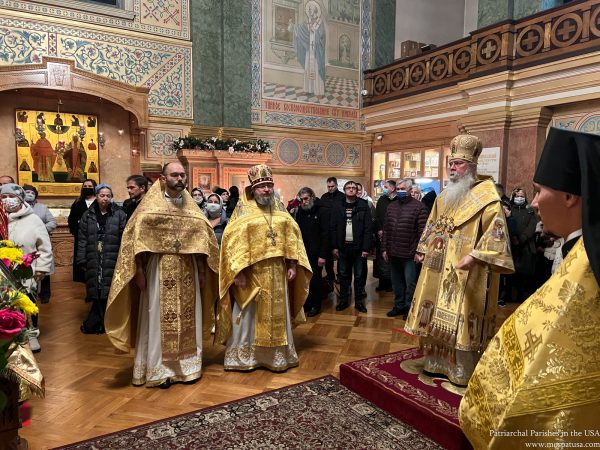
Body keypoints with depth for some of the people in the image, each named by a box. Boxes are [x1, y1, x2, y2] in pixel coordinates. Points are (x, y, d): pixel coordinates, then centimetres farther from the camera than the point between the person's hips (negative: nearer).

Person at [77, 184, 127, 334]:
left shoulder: (120, 214, 1)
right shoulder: (87, 216, 9)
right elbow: (82, 240, 7)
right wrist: (82, 260, 2)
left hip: (112, 261, -2)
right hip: (94, 261, 2)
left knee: (107, 291, -2)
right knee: (97, 292, 2)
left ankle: (92, 324, 12)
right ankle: (101, 323, 15)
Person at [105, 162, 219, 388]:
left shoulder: (191, 207, 9)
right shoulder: (150, 206, -3)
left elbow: (202, 239, 11)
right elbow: (136, 238, -6)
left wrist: (202, 271, 7)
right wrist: (139, 271, -12)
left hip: (188, 273, 4)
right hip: (160, 273, -4)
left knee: (188, 320, 10)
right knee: (160, 321, 2)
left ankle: (188, 365, 23)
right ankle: (160, 370, 15)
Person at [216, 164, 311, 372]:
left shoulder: (280, 209, 8)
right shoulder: (243, 210, -5)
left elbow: (292, 238, 9)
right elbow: (233, 241, -11)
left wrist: (293, 265, 1)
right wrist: (239, 272, -17)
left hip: (277, 273, 4)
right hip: (251, 273, -4)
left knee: (277, 314, 12)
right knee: (249, 316, 6)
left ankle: (278, 354, 26)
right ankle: (244, 356, 20)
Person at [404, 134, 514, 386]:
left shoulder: (487, 196, -9)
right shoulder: (445, 196, 13)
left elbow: (496, 230, -17)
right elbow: (433, 226, 21)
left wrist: (475, 255, -26)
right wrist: (423, 250, 13)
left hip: (466, 271, -7)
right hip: (439, 266, 7)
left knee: (461, 318, -1)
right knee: (437, 315, 12)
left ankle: (462, 370, 15)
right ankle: (437, 361, 27)